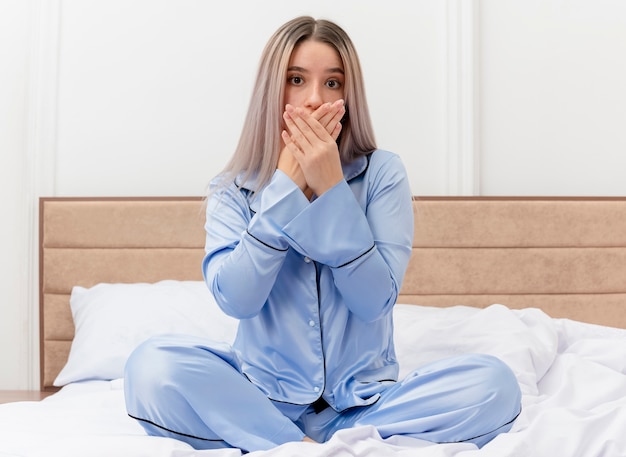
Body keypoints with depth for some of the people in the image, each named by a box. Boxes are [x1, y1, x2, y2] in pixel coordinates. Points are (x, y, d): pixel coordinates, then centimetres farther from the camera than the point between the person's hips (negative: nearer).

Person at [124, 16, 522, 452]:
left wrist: (330, 187, -18)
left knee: (494, 384, -25)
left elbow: (375, 300, -12)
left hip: (362, 398, 1)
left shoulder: (383, 173, -3)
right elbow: (236, 298, -16)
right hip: (264, 395, 0)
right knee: (152, 366, -27)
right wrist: (288, 181, -17)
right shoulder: (233, 190, 0)